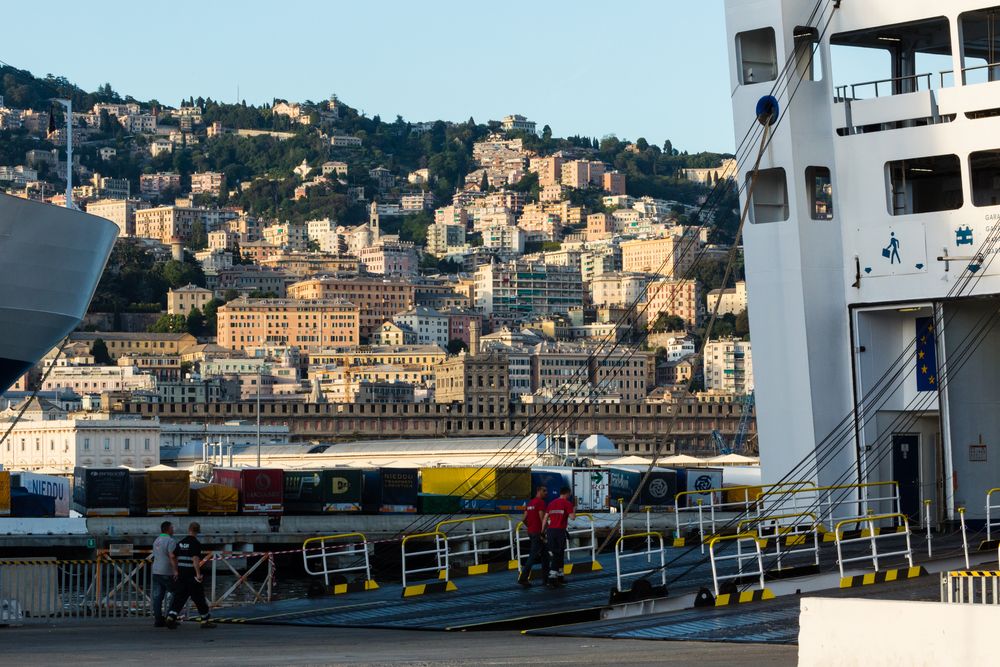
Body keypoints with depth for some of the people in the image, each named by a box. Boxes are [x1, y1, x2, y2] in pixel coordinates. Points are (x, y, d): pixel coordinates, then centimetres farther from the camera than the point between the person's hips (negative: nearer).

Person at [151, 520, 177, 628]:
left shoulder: (156, 541, 16)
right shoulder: (170, 541, -12)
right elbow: (172, 557, -21)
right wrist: (175, 571, -24)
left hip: (156, 572, 8)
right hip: (167, 573, -8)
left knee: (157, 597, 3)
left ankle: (157, 620, 1)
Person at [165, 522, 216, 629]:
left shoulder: (180, 543, 10)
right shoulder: (195, 544, -12)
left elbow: (175, 558, 13)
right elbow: (195, 559, -20)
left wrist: (176, 572, 21)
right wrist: (198, 574, -20)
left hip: (181, 575, 6)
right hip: (192, 575, -6)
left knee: (179, 597, 5)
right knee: (199, 597, 4)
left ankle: (171, 617, -10)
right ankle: (205, 620, 12)